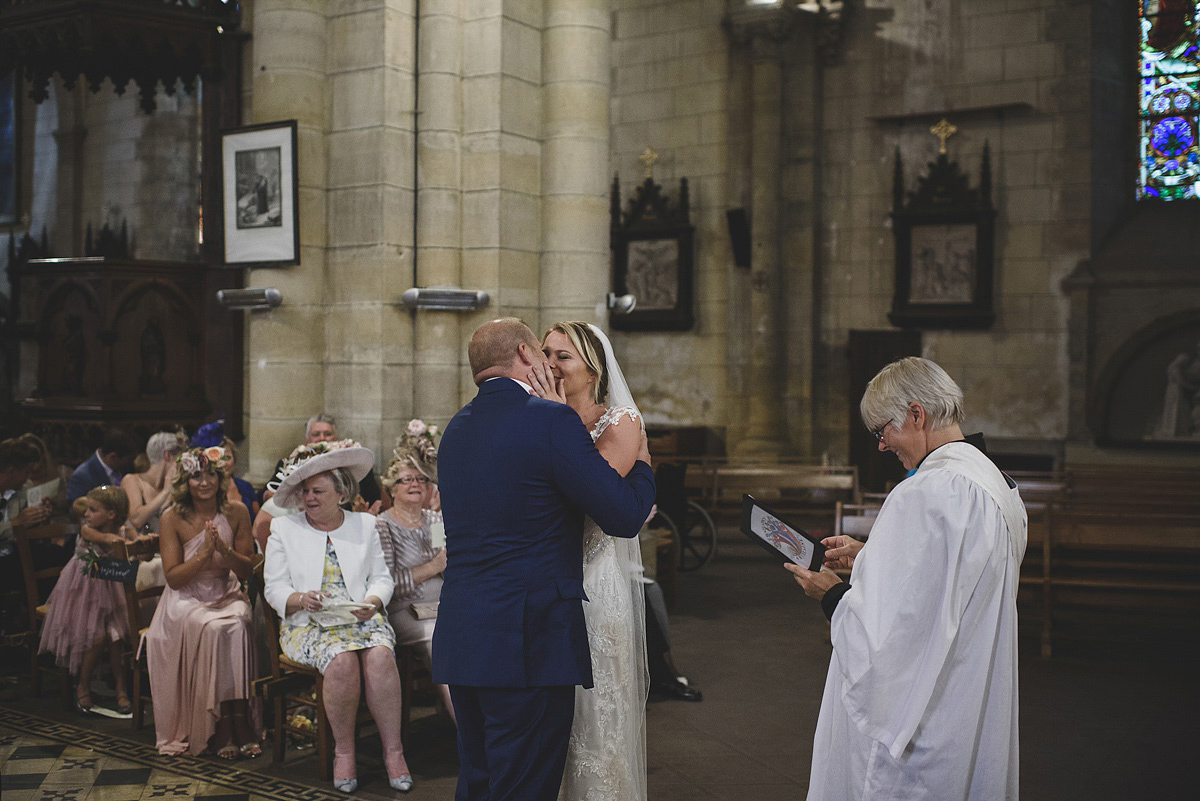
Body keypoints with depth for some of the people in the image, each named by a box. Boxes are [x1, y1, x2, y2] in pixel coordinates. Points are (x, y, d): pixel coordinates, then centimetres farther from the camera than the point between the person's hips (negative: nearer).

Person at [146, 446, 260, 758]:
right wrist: (204, 554, -22)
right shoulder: (173, 518, -4)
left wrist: (224, 550, -17)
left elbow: (247, 570, 3)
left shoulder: (236, 513, 1)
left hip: (227, 597, 2)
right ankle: (221, 730, -27)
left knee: (237, 627, -33)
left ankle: (240, 727, -27)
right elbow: (174, 578, -7)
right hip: (186, 601, -2)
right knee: (212, 628, -34)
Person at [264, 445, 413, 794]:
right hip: (306, 623, -1)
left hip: (361, 619, 1)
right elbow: (274, 588, 5)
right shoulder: (284, 528, 10)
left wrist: (373, 602, -11)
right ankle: (344, 751, -17)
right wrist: (300, 599, -17)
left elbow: (382, 577, 11)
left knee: (380, 656, -32)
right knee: (342, 660, -34)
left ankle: (393, 750, -23)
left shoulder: (365, 525, 14)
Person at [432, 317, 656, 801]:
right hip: (527, 640, -8)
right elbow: (624, 516, -12)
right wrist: (642, 461, 9)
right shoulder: (551, 420, -12)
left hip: (459, 637, 8)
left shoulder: (456, 429, 13)